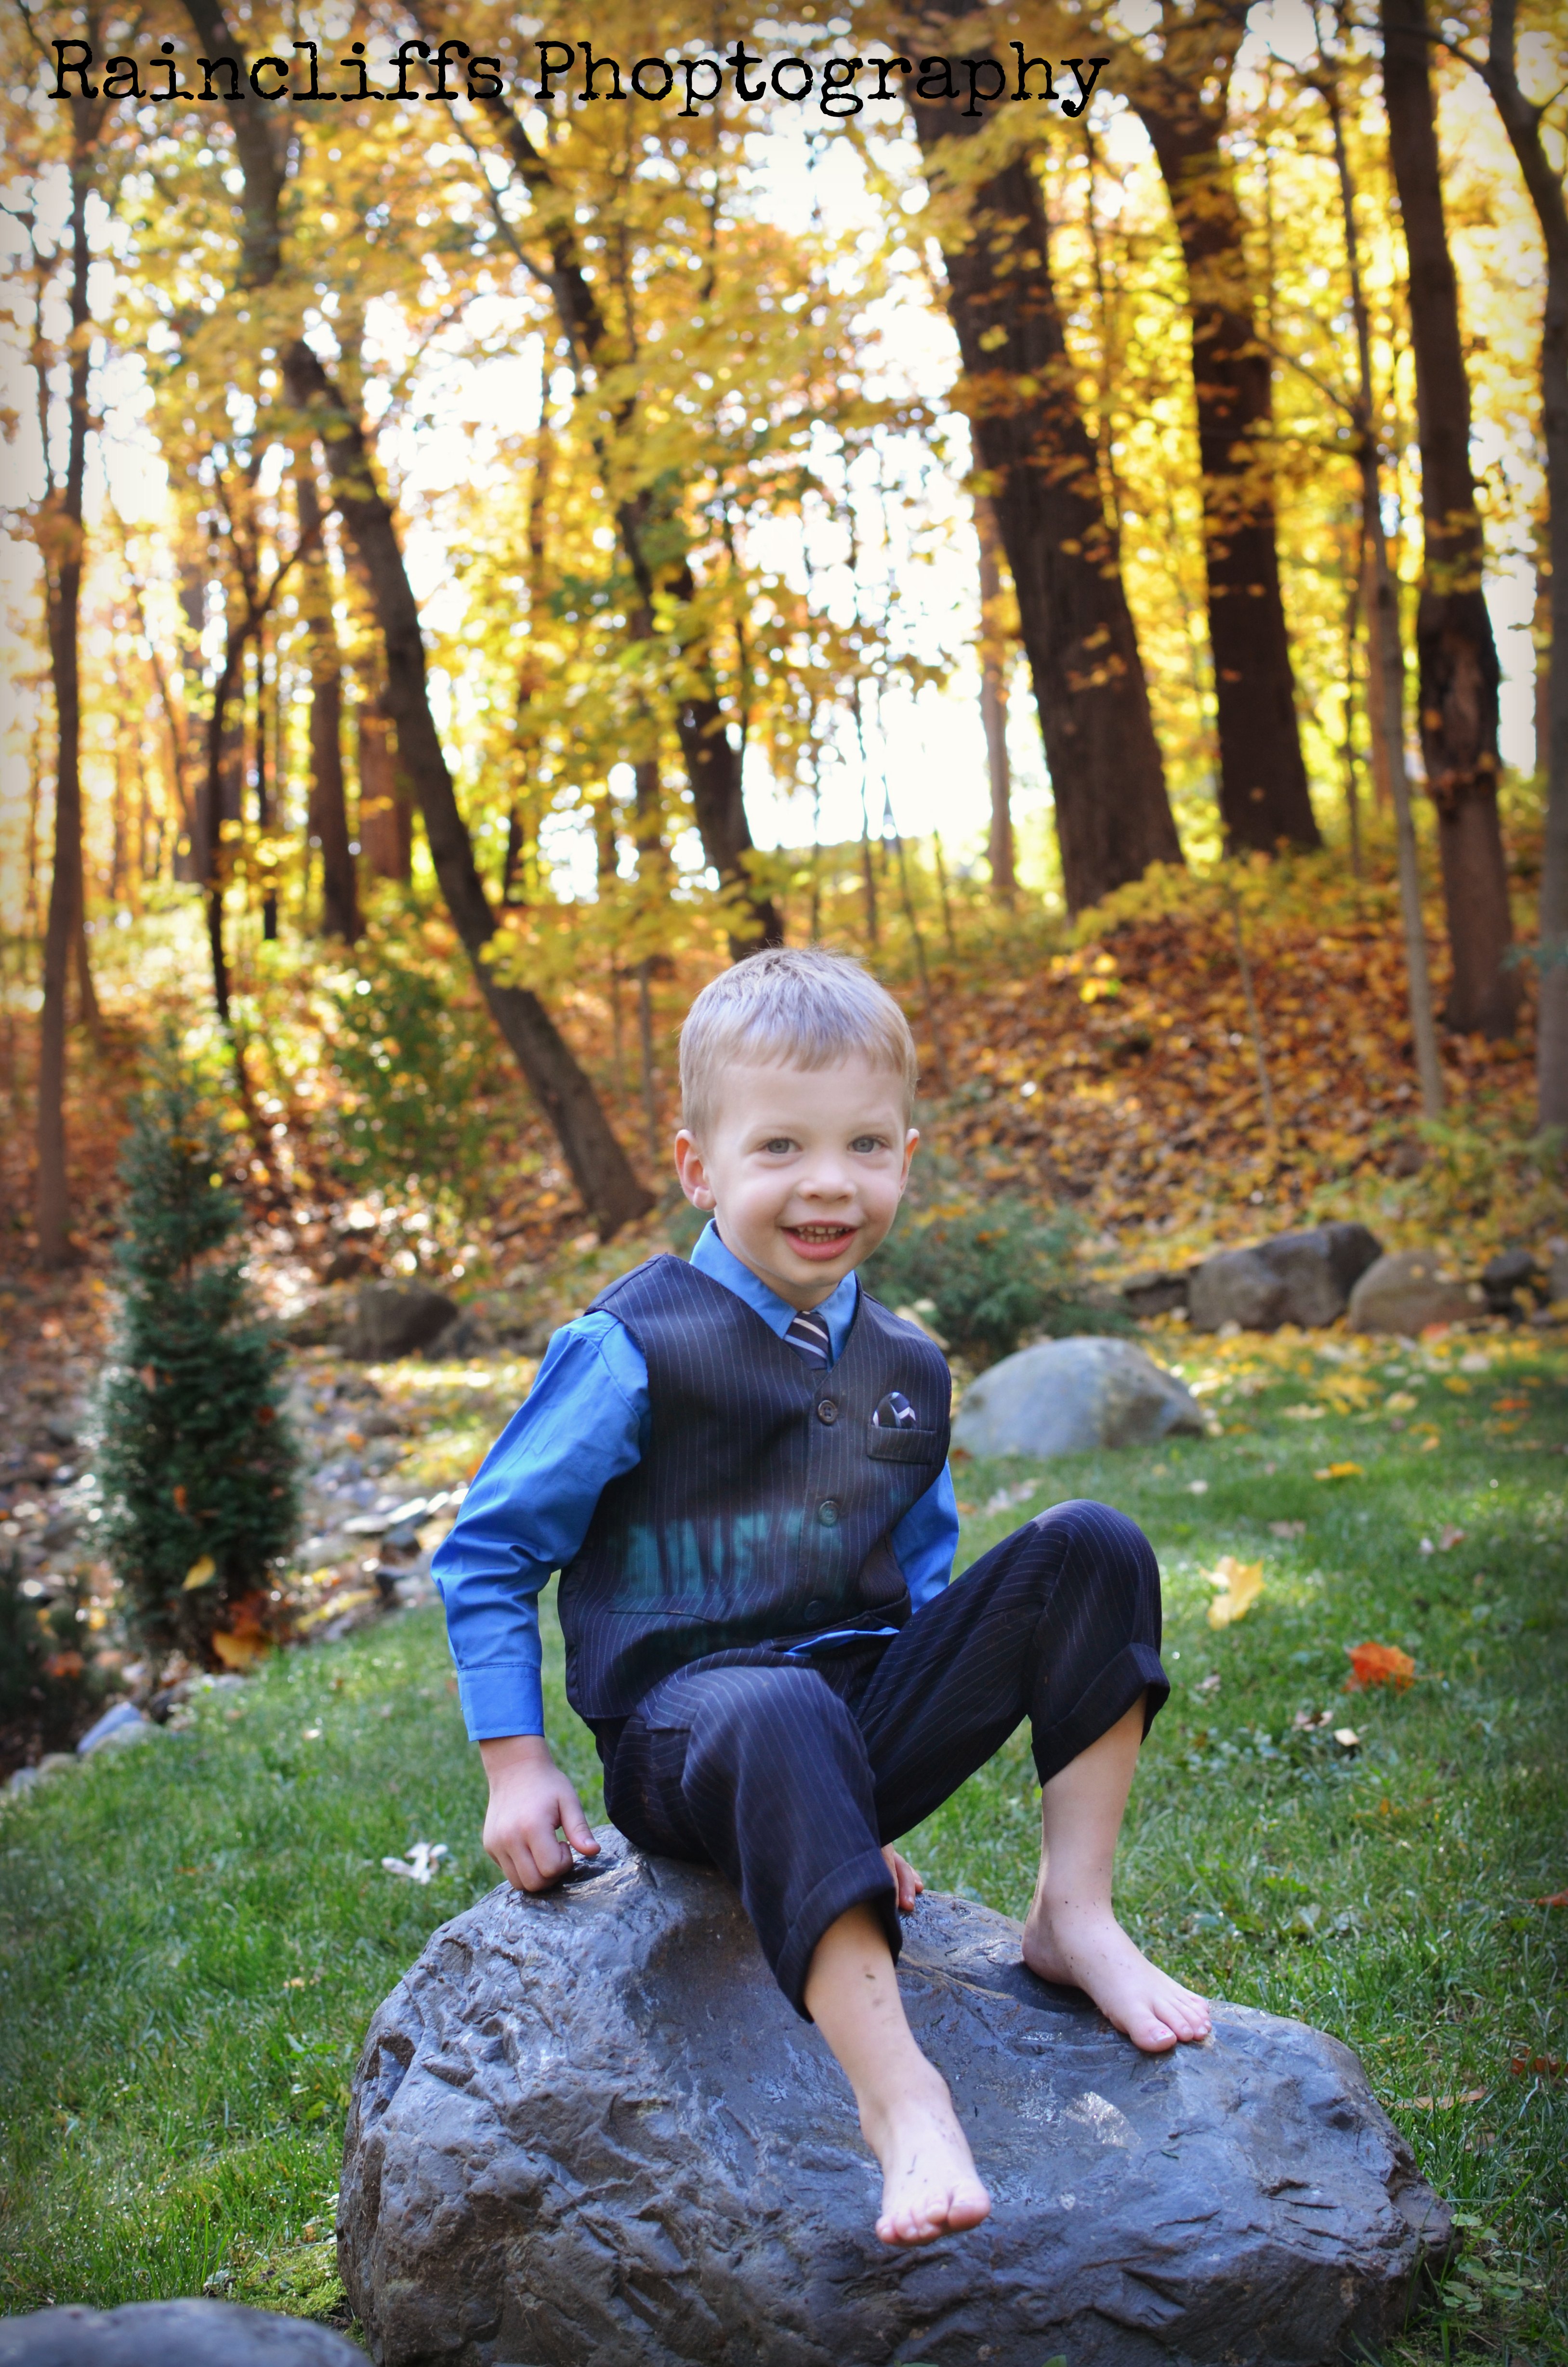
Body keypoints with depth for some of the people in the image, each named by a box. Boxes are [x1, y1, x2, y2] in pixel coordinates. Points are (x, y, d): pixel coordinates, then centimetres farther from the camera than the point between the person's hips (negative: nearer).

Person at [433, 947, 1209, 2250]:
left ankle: (1074, 1913, -7)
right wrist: (519, 1766, -5)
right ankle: (897, 2090, -43)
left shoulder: (905, 1369, 10)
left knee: (1093, 1551, -10)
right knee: (781, 1715, -42)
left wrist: (877, 1800, 17)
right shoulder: (635, 1348, -7)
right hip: (685, 1732, -6)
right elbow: (488, 1551, -1)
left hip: (867, 1718, 6)